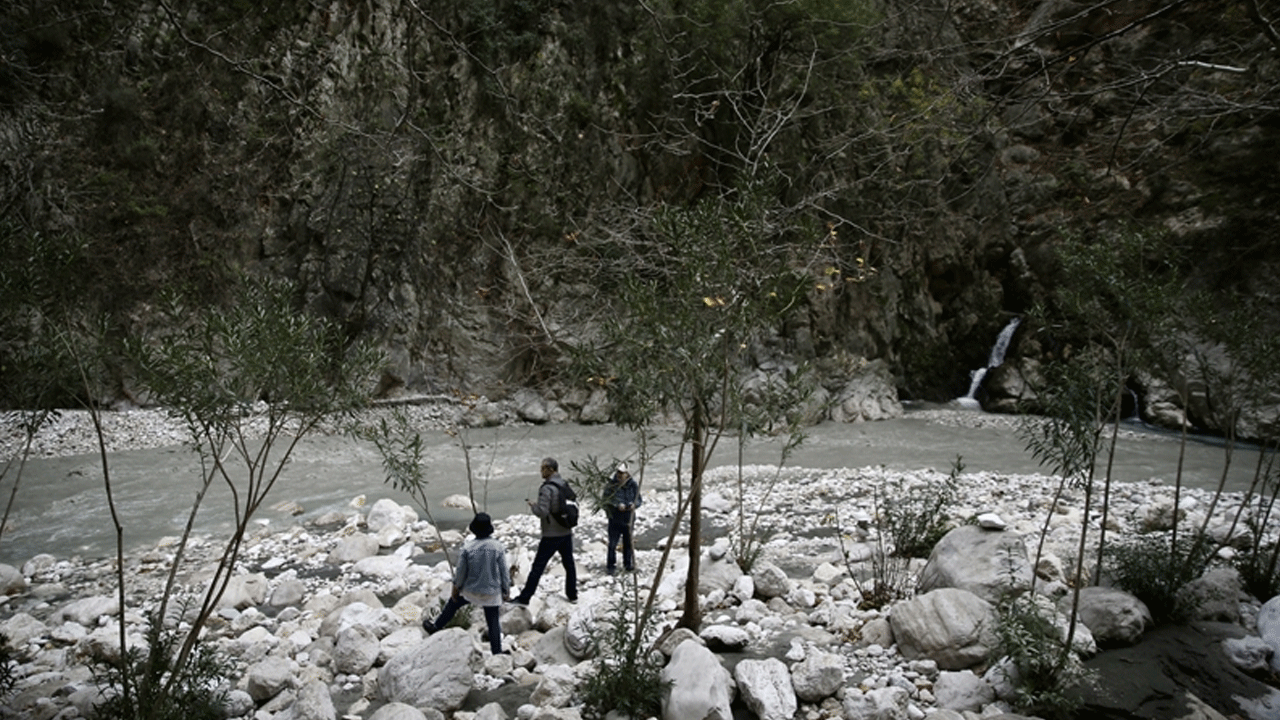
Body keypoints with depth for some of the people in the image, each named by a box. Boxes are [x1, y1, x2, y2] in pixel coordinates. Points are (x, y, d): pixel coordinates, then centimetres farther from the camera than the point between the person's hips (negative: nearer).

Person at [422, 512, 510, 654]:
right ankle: (497, 652, 15)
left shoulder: (467, 548, -16)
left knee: (453, 603, 27)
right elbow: (504, 572, -8)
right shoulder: (498, 547, -16)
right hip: (492, 592, 0)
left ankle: (436, 627, 43)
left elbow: (461, 572, -6)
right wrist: (506, 590, 6)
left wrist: (456, 588, 10)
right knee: (493, 622, 10)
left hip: (470, 591, 1)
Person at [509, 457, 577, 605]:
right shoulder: (566, 486, 5)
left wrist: (532, 505, -7)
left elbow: (542, 512, -24)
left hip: (551, 536, -7)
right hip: (567, 532, 7)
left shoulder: (547, 488, -19)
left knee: (537, 567, -1)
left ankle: (524, 598, 4)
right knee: (569, 564, 17)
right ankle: (572, 595, 25)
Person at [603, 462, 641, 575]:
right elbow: (607, 500, -14)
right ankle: (611, 565, 13)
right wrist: (617, 505, -28)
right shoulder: (610, 484, -10)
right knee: (612, 544, -1)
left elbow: (639, 499, 4)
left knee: (628, 543, 14)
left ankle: (628, 564, 30)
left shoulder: (633, 485, -2)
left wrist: (634, 504, -18)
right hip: (614, 519, -2)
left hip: (628, 519, 2)